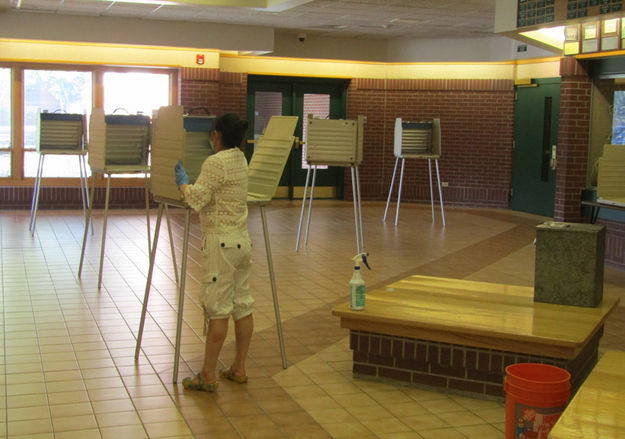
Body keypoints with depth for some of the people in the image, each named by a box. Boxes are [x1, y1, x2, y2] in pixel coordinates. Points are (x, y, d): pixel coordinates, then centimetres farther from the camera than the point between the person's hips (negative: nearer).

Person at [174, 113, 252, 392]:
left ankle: (208, 376, 4)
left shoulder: (215, 163, -15)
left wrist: (181, 180, 0)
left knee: (217, 308, -4)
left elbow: (196, 199, -16)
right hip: (242, 241, 8)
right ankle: (239, 369, 21)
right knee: (242, 306, 11)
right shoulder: (241, 160, 11)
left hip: (221, 243, -8)